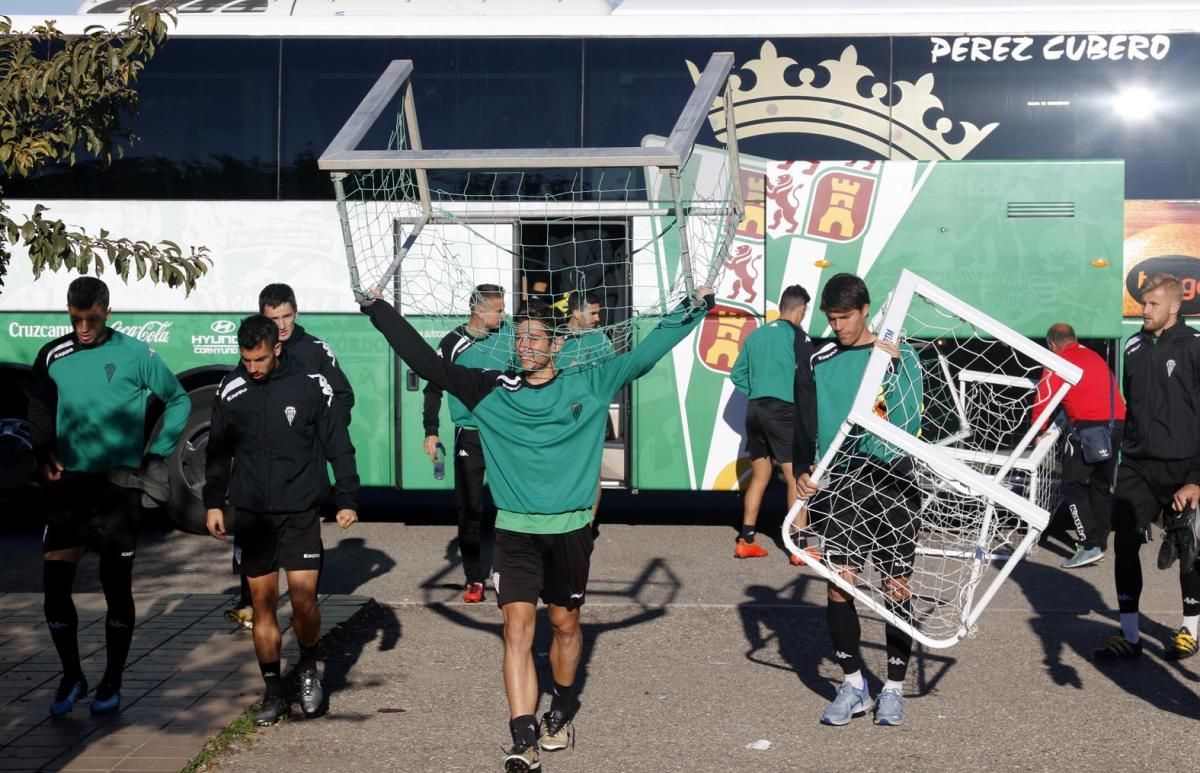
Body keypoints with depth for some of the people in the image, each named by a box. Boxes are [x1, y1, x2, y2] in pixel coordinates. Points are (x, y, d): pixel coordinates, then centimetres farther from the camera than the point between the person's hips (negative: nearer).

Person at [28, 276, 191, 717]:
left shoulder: (134, 355, -5)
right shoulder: (54, 356, 2)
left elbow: (179, 400, 5)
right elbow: (38, 407, 16)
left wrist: (157, 455, -1)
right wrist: (43, 454, 1)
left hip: (118, 487, -2)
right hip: (69, 485, 3)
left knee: (117, 587, 6)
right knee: (54, 584, -1)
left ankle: (112, 683, 19)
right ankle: (71, 677, 18)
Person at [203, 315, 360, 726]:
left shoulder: (311, 385, -4)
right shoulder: (230, 391, 2)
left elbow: (338, 445, 2)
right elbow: (218, 452, 13)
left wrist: (347, 499, -1)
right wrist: (214, 502, 8)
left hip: (300, 513, -2)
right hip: (252, 514, 2)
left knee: (304, 600, -8)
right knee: (263, 603, 5)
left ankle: (307, 667, 20)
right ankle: (274, 691, 16)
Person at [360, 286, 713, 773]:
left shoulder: (590, 384, -2)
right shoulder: (492, 391, -2)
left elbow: (646, 354, -1)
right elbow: (426, 363, -4)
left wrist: (694, 308, -4)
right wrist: (378, 311, -8)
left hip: (570, 530, 1)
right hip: (515, 531, 0)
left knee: (565, 624, 15)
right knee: (517, 628, -10)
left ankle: (561, 713, 39)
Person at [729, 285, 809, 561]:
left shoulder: (757, 335, 13)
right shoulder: (796, 335, -5)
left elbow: (737, 374, 15)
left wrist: (757, 393, 13)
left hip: (755, 410, 7)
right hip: (783, 410, -7)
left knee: (759, 476, 15)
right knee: (796, 478, -3)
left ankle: (746, 540, 16)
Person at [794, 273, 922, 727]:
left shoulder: (901, 356, -1)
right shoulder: (820, 360, 7)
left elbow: (910, 424, -11)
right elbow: (805, 422, 15)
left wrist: (894, 365, -20)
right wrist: (802, 470, 2)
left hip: (891, 484, -2)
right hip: (838, 487, 2)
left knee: (897, 588, 2)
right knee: (838, 583, -4)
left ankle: (894, 689, 15)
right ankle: (853, 684, 11)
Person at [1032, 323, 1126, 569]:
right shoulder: (1095, 357, 22)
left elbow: (1043, 401, -2)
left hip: (1089, 426, -7)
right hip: (1118, 423, 7)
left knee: (1073, 485, -2)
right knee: (1102, 484, 18)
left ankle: (1090, 545, -12)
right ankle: (1100, 540, 23)